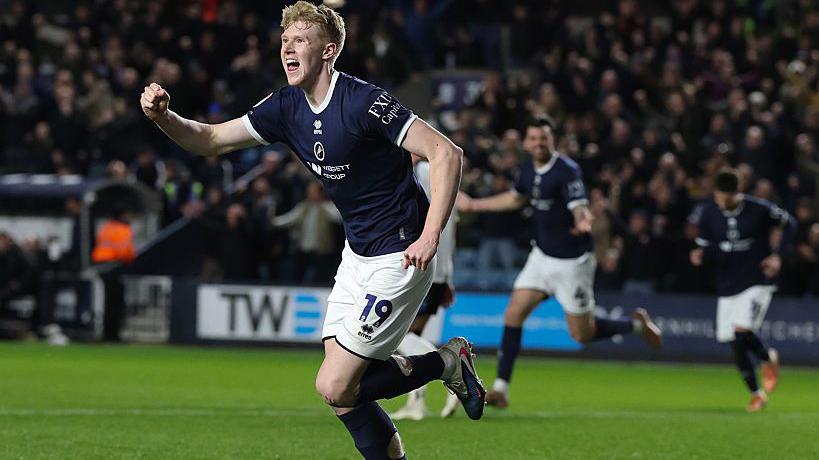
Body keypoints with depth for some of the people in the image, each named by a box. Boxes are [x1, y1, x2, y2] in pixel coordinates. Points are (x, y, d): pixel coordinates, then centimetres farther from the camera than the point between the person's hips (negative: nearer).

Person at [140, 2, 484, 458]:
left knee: (335, 387, -9)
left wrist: (430, 237, -28)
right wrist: (163, 117, -11)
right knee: (341, 388, 4)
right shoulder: (288, 107, 3)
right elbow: (210, 139, 9)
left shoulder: (364, 101, -21)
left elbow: (447, 153, -23)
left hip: (399, 256, -8)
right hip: (357, 253, 8)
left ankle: (447, 362, 9)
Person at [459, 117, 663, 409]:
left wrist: (583, 221, -55)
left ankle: (636, 325, 26)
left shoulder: (567, 171, -20)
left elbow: (580, 208, -31)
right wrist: (474, 205, 30)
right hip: (542, 256, 7)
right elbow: (516, 199, 24)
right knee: (514, 313, -6)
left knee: (582, 334, 0)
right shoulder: (528, 169, 3)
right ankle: (501, 388, -2)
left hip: (572, 261, -7)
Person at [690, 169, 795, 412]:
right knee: (735, 345, 5)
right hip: (728, 286, 4)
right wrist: (700, 255, -20)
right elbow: (705, 247, 4)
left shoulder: (759, 209, -13)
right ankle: (756, 393, 24)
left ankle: (768, 359, 12)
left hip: (757, 281, -4)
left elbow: (789, 224, 3)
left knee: (743, 332, -21)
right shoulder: (708, 213, -5)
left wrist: (777, 255, -8)